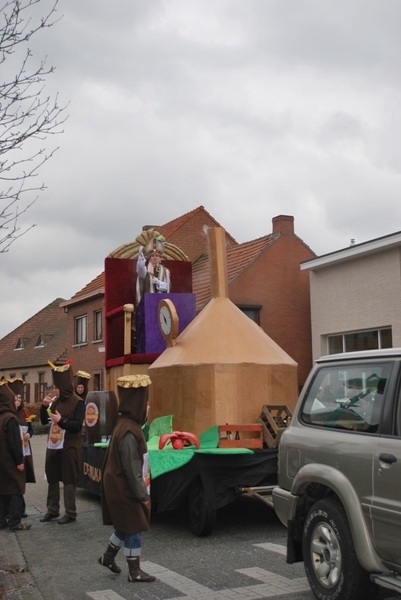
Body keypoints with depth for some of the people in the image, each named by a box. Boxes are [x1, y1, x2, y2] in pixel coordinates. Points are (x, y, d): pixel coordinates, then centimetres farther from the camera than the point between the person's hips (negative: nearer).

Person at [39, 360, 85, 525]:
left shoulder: (77, 402, -11)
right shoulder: (55, 401, 7)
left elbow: (77, 425, -16)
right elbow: (44, 421, 11)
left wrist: (62, 420, -30)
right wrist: (45, 406, -6)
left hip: (69, 448, -6)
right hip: (53, 446, 7)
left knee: (69, 480, 0)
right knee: (52, 478, 13)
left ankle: (70, 513, 9)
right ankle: (52, 510, 26)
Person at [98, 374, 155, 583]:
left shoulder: (127, 424, 5)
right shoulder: (129, 431, -26)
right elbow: (131, 469, -24)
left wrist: (141, 492, 18)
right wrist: (142, 495, -17)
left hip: (121, 488, 9)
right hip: (125, 490, -9)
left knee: (126, 526, 22)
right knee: (133, 528, 4)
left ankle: (108, 556, 37)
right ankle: (134, 571, 16)